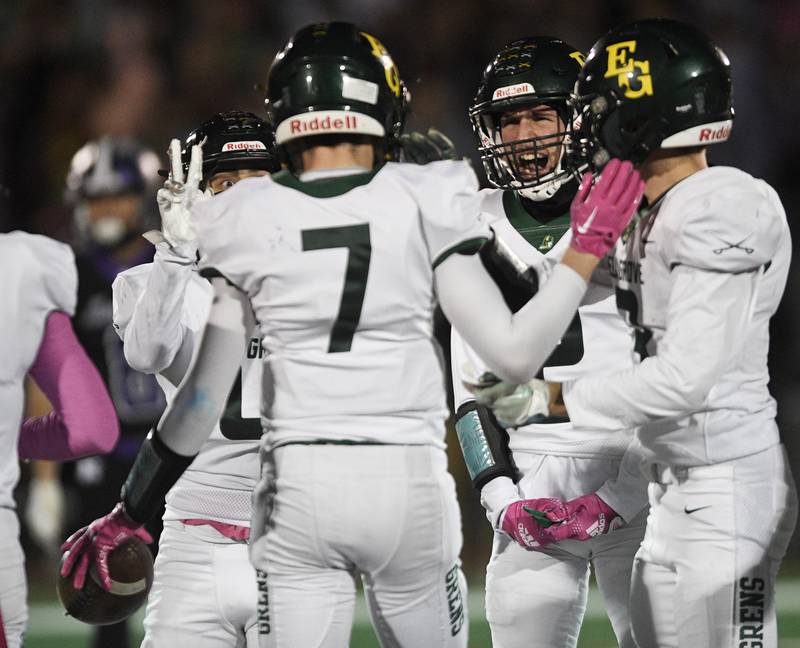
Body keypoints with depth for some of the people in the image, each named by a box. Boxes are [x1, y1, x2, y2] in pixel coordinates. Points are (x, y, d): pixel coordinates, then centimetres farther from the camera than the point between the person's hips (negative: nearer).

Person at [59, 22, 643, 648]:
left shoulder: (247, 224, -1)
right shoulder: (422, 205, -5)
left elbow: (203, 397, 0)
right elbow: (514, 354, -8)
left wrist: (129, 515, 10)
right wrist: (587, 250, 2)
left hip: (298, 486, 1)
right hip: (407, 480, 0)